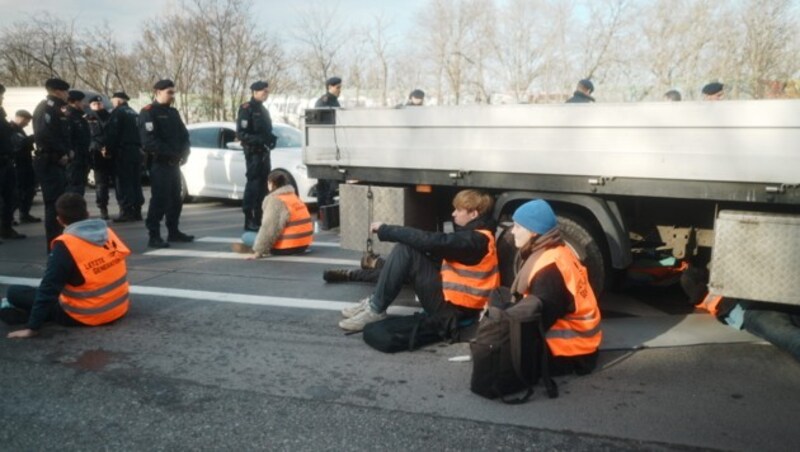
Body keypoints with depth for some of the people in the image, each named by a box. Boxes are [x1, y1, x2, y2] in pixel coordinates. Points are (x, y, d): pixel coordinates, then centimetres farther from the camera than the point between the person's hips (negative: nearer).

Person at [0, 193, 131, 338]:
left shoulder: (65, 245, -16)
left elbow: (48, 289, -15)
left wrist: (32, 327, -10)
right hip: (119, 308, 5)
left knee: (14, 293, 6)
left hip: (87, 316, -5)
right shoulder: (108, 233, -1)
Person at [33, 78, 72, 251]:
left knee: (57, 201, 17)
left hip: (54, 162, 10)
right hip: (50, 162, -10)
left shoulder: (55, 108, 18)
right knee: (54, 202, -7)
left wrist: (66, 151, 5)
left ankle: (57, 239, 28)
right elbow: (44, 135, -26)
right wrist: (61, 154, -19)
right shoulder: (48, 108, -12)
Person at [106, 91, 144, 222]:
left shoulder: (117, 112, -6)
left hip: (123, 151, -8)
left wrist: (108, 149, -8)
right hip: (136, 150, 8)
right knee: (136, 182, 9)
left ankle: (126, 211, -11)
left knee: (124, 182, -8)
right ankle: (137, 211, 11)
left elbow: (112, 133, -13)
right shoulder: (134, 113, 20)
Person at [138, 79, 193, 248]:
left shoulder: (173, 112, 17)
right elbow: (149, 141, -18)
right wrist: (170, 154, -20)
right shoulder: (148, 112, -8)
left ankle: (173, 232, 25)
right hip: (159, 163, -8)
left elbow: (184, 134, 16)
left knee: (175, 199, 14)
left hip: (174, 163, 8)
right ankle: (154, 236, -7)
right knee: (159, 200, -10)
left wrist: (184, 153, -2)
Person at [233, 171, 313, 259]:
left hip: (286, 247, -9)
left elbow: (268, 228, -19)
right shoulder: (294, 197, 13)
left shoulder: (275, 200, -14)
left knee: (246, 236, 0)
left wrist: (258, 251, -18)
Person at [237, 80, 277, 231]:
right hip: (253, 152, -8)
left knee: (264, 185, 11)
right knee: (253, 184, -10)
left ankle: (258, 219, 20)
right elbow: (241, 133, -16)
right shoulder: (246, 109, -8)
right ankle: (249, 221, -7)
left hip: (264, 152, 9)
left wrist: (271, 139, 3)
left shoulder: (263, 110, 18)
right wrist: (260, 140, -25)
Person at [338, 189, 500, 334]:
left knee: (405, 250, -18)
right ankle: (374, 303, 2)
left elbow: (431, 241, -25)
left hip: (453, 308, -9)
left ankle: (376, 310, -9)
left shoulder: (475, 239, -18)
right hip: (450, 300, 10)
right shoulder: (472, 236, 13)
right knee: (406, 245, 5)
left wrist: (385, 230, -17)